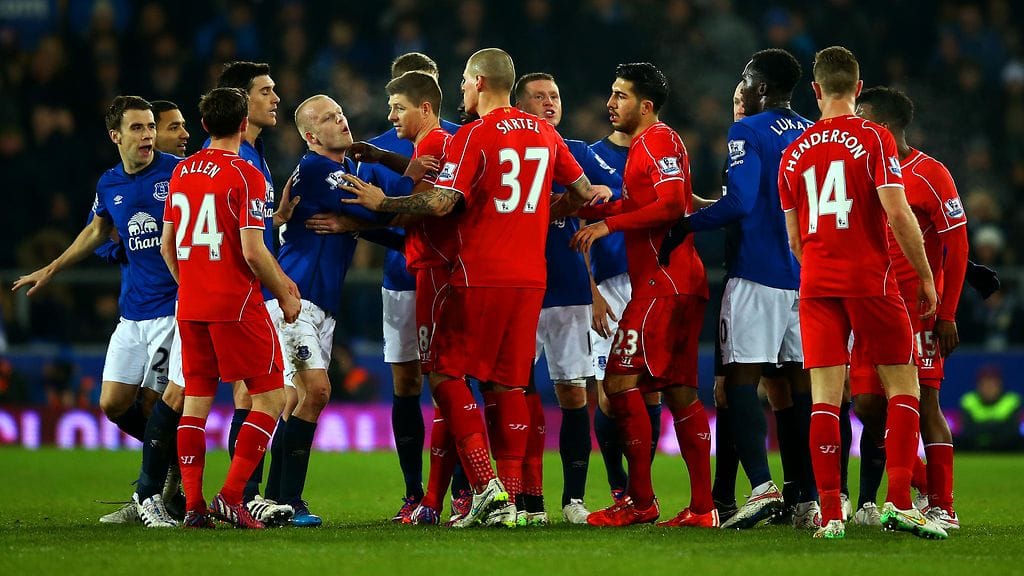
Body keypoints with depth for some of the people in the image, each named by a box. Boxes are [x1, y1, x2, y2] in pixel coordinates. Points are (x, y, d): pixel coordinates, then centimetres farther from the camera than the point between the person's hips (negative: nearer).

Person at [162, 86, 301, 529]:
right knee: (270, 398, 2)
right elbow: (252, 251, -15)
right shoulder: (245, 176, -10)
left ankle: (193, 505, 4)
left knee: (196, 402, 9)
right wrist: (284, 295, -3)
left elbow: (167, 246, 14)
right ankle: (231, 496, -8)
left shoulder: (182, 172, 9)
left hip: (190, 306, 7)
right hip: (237, 305, -6)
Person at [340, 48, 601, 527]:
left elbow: (442, 202, -17)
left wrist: (380, 203, -6)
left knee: (446, 373, 3)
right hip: (530, 277, 6)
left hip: (480, 277, -6)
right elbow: (584, 192, 18)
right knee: (508, 384, 8)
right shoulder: (544, 134, 11)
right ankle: (508, 499, 3)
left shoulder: (474, 136, -9)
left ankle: (485, 483, -9)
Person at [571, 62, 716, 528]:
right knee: (679, 390, 9)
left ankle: (640, 501, -9)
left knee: (620, 381, -11)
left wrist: (607, 224, -17)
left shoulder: (656, 141, -9)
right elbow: (635, 206, 24)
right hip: (684, 281, 10)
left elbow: (671, 206, -19)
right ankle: (702, 507, 8)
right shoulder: (647, 144, 22)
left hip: (662, 282, -10)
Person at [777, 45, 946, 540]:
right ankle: (899, 503, -5)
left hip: (816, 285, 4)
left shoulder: (795, 152, 9)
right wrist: (925, 276, -4)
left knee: (825, 397, 0)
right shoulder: (873, 138, -5)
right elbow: (897, 214, -12)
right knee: (903, 386, 6)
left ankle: (830, 514, -5)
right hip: (870, 279, -4)